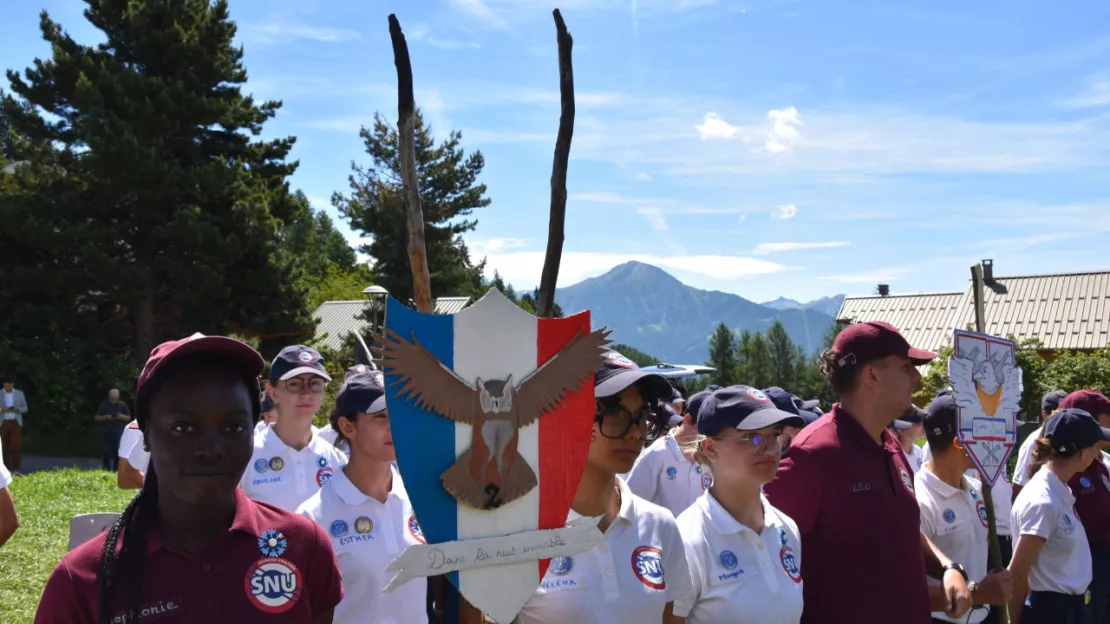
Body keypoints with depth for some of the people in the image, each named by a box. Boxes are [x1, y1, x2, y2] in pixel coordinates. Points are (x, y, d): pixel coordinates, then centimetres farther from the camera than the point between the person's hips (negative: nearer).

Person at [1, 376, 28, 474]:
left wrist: (17, 409, -11)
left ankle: (16, 469, -5)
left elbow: (25, 408, 9)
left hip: (16, 422, 0)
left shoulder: (19, 393, 7)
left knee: (16, 445, -7)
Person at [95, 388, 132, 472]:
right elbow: (96, 418, 7)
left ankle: (116, 470, 5)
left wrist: (122, 416, -9)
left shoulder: (122, 405, 8)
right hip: (106, 433, 0)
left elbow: (129, 418, 12)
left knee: (118, 453, -2)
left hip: (118, 433, 0)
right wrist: (105, 417, -12)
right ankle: (106, 470, 2)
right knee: (106, 453, -5)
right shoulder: (104, 405, 6)